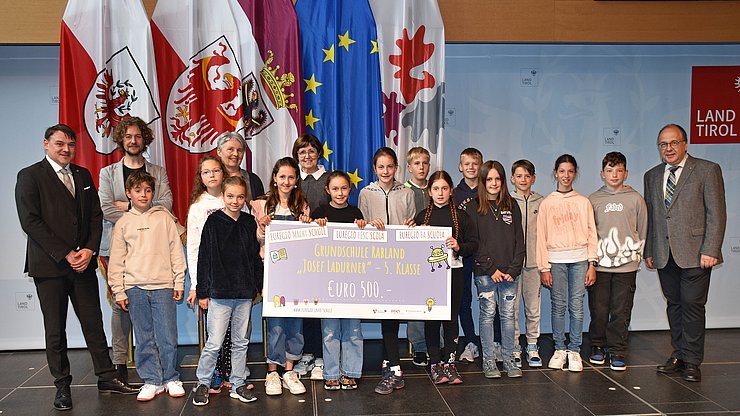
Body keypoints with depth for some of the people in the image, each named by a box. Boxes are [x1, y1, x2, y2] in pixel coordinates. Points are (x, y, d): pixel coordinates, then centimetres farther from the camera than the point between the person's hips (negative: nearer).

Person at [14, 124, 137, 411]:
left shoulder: (83, 175, 13)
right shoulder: (30, 176, -2)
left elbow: (96, 215, 11)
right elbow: (30, 221, -10)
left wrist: (89, 250, -5)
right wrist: (66, 254, -14)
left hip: (84, 262, 4)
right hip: (49, 265, -4)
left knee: (94, 323, 7)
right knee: (55, 330, 6)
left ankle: (106, 377, 16)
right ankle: (62, 386, 17)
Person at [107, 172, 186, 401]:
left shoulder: (164, 218, 5)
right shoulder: (123, 223, 8)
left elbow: (176, 251, 5)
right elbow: (116, 260, 8)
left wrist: (179, 282, 2)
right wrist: (118, 291, 4)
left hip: (163, 285, -1)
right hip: (135, 287, 1)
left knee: (168, 336, 0)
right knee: (144, 339, 6)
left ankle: (171, 378, 14)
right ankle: (152, 381, 15)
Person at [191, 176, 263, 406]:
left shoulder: (249, 222, 7)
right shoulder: (213, 222, -4)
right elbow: (204, 259, -4)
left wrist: (261, 285, 9)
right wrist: (202, 292, -5)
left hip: (245, 293, 4)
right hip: (220, 293, -4)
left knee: (241, 342, 12)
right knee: (214, 343, -1)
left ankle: (238, 385, 23)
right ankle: (202, 384, 16)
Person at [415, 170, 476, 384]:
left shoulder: (461, 216, 5)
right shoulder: (422, 216, 6)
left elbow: (472, 245, 5)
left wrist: (459, 247, -14)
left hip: (454, 272, 0)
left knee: (452, 317, 4)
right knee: (432, 318, 3)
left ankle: (449, 362, 14)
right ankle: (435, 363, 13)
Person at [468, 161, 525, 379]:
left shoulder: (512, 206, 10)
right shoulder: (473, 207, 2)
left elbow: (519, 240, 7)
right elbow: (473, 242, -4)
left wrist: (513, 269, -4)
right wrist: (490, 269, -10)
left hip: (509, 272, 2)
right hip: (485, 272, -2)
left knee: (508, 315, 6)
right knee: (487, 315, 3)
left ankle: (509, 360, 16)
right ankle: (488, 361, 12)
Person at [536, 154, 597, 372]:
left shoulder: (584, 202, 8)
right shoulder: (547, 203, 5)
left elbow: (591, 234, 7)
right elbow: (541, 237, 3)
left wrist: (592, 264, 0)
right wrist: (544, 268, -2)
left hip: (580, 259, 0)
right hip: (556, 260, 0)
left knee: (577, 306, -1)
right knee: (558, 306, 2)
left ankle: (574, 351, 9)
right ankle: (559, 350, 13)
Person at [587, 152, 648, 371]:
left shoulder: (635, 199, 7)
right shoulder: (593, 200, 7)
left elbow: (642, 230, 10)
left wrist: (635, 253, 3)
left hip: (626, 265, 0)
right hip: (599, 264, 0)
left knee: (621, 311, 2)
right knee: (598, 309, 3)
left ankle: (617, 352, 12)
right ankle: (598, 347, 20)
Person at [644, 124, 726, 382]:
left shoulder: (707, 170, -1)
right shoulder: (652, 176, 14)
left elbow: (716, 213, -5)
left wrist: (710, 250, -12)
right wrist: (649, 251, 10)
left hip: (694, 253, -5)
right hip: (664, 255, 5)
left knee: (692, 305, -3)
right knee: (674, 305, 10)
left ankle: (692, 361, 7)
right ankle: (679, 355, 20)